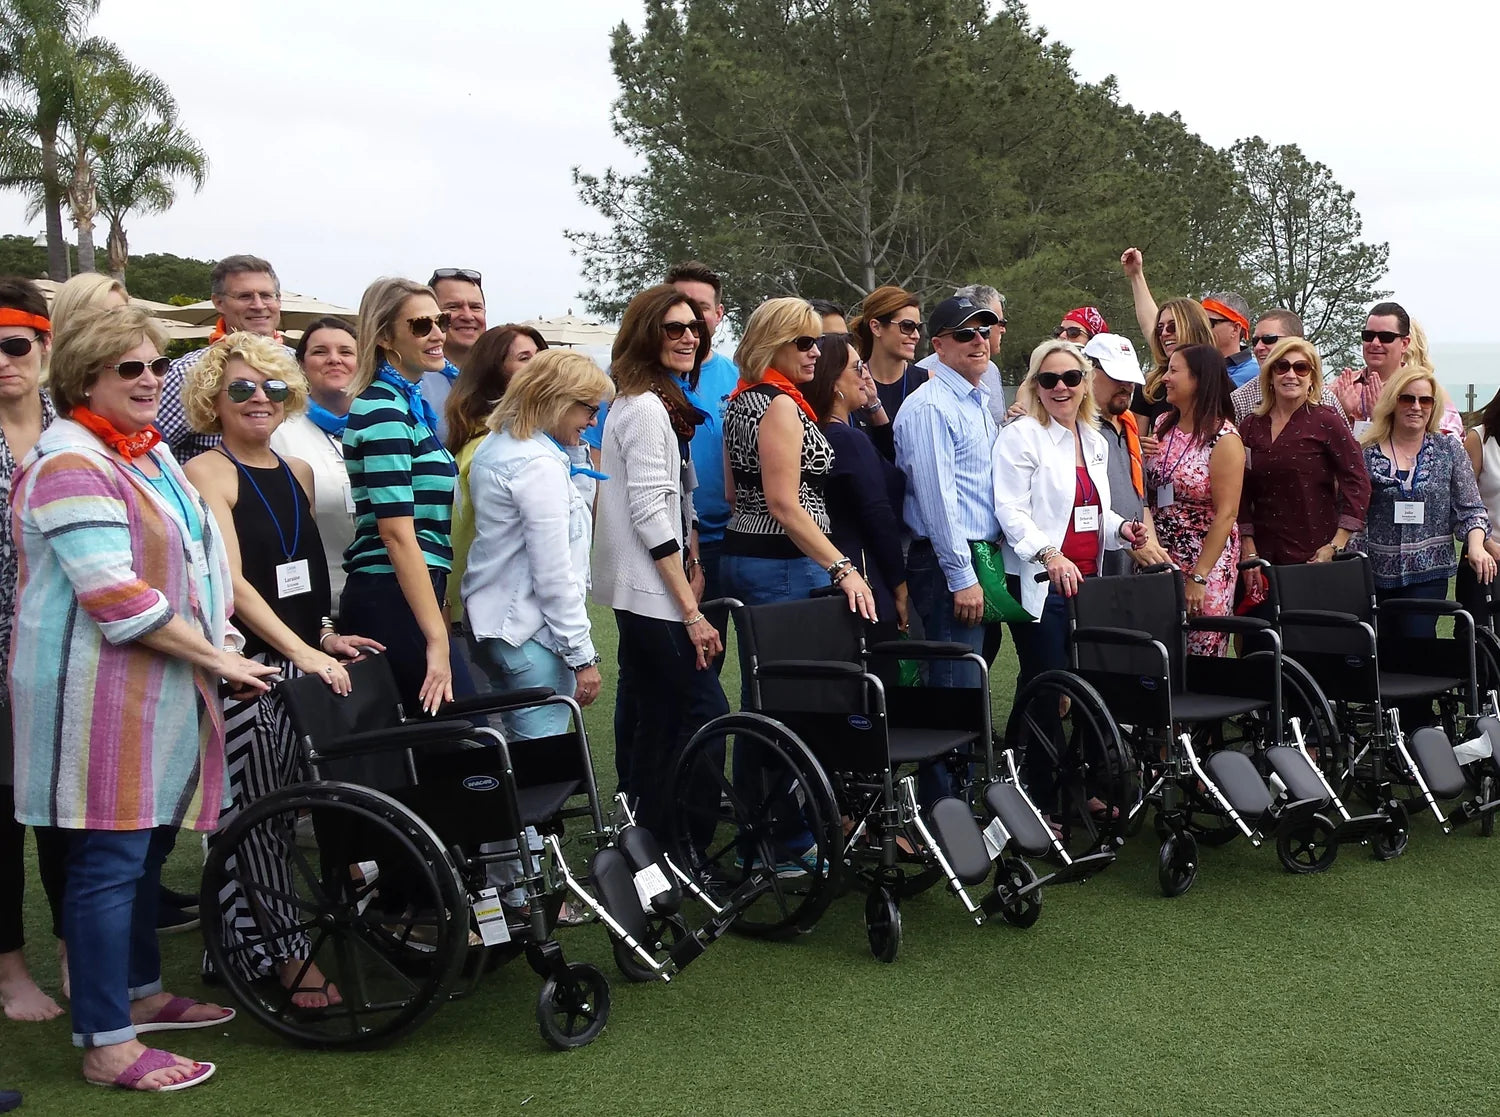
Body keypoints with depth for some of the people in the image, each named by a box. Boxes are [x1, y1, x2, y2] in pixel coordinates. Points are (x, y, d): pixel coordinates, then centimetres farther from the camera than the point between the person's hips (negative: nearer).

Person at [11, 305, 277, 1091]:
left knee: (145, 847, 18)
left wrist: (223, 642, 8)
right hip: (100, 691, -9)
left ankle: (139, 994, 33)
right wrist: (215, 657, -17)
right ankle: (106, 1045, 4)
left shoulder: (151, 452, 15)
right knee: (110, 860, -4)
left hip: (161, 689, 9)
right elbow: (117, 595, -22)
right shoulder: (69, 465, -15)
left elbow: (192, 559, 22)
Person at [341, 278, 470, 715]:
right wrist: (437, 638, -22)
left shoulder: (408, 402, 16)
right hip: (393, 601, -9)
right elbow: (398, 533, -19)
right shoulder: (382, 409, -12)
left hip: (402, 596, 9)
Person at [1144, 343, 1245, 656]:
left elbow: (1226, 514, -14)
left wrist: (1199, 577, -17)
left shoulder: (1224, 439, -10)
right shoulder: (1163, 425, 8)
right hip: (1159, 559, 6)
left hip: (1206, 560, -5)